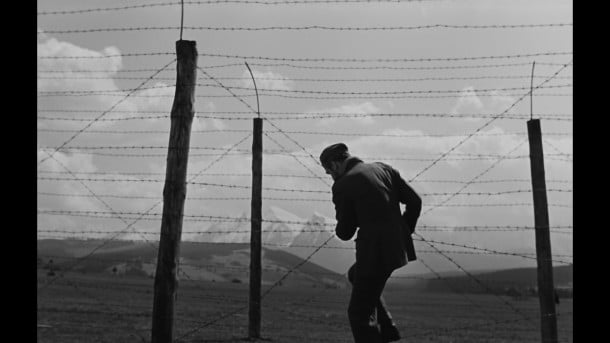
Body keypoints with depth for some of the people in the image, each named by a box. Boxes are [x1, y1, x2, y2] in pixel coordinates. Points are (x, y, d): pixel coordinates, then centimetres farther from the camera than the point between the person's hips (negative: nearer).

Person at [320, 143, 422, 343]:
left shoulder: (343, 186, -7)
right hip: (399, 248, 8)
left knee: (359, 313, 4)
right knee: (355, 276, 32)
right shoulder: (383, 169, 11)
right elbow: (414, 201, 8)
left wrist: (340, 228, 19)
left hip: (374, 252, -8)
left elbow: (345, 232, -4)